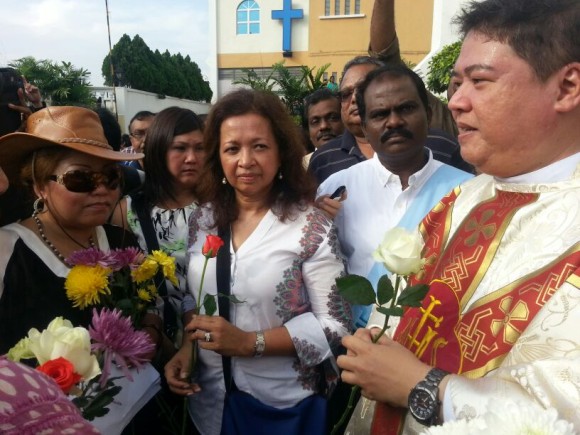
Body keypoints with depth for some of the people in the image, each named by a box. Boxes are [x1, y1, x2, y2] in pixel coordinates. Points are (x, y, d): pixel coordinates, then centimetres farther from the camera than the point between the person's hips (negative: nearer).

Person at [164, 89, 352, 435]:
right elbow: (194, 297, 9)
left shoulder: (310, 227, -17)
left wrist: (248, 342, -21)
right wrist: (187, 346, -8)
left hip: (283, 405, -4)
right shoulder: (203, 220, -2)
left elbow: (335, 324, -16)